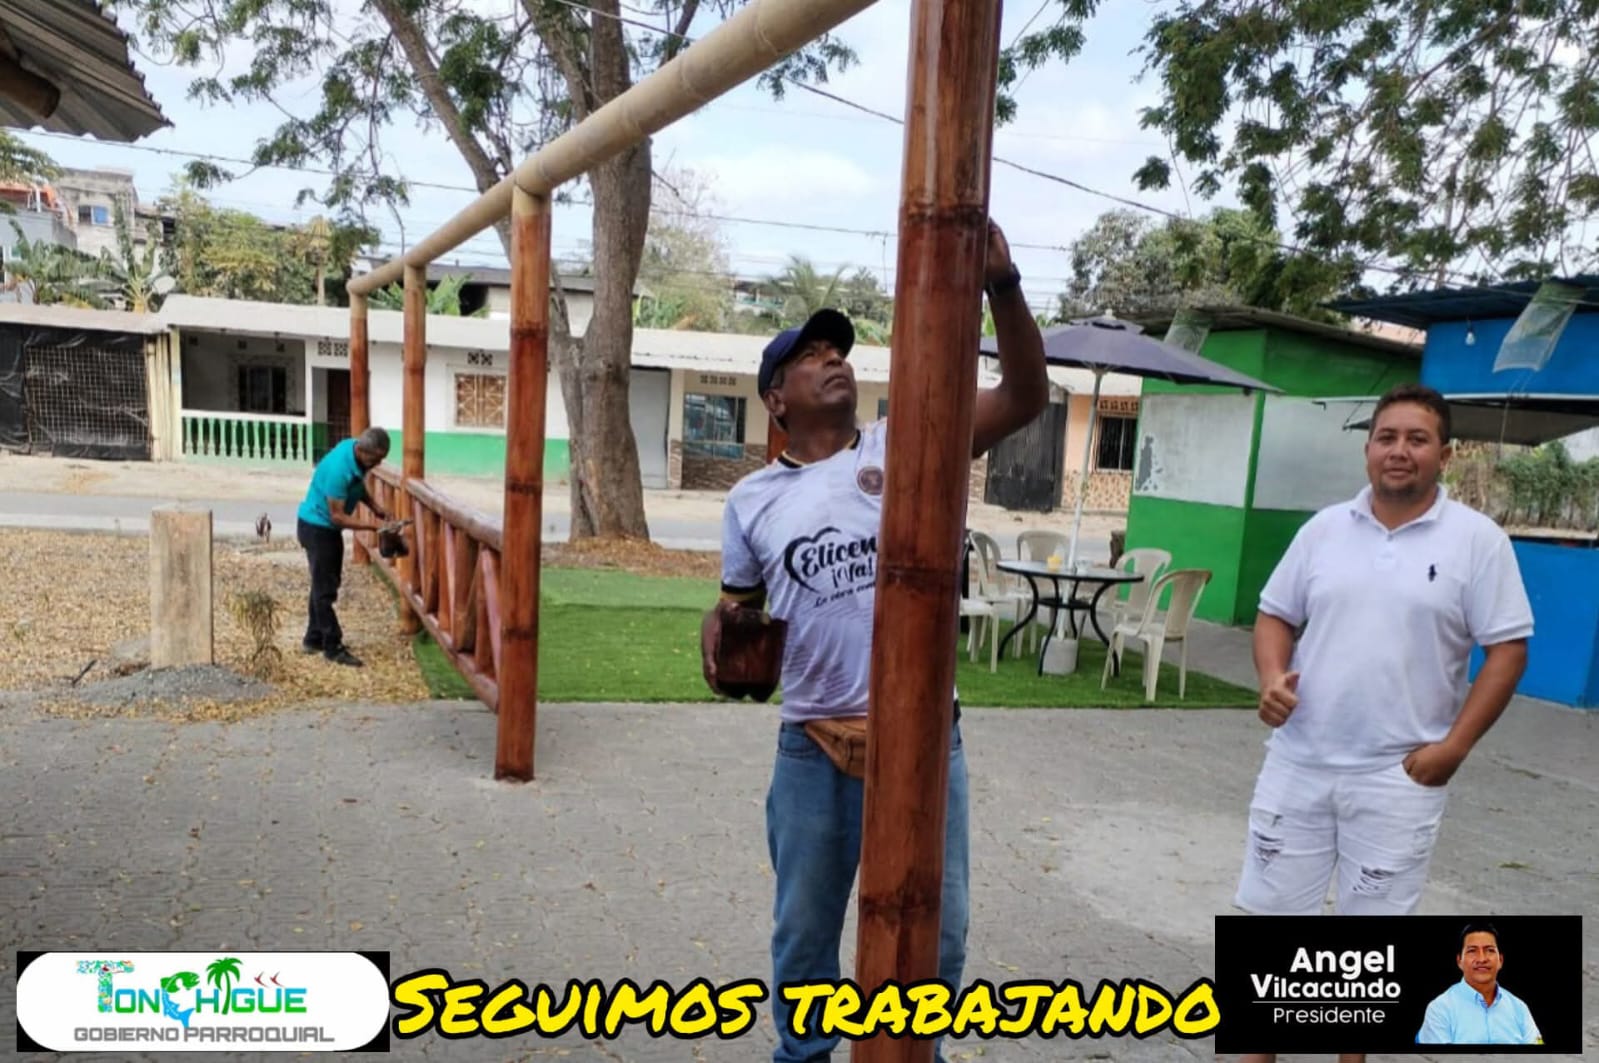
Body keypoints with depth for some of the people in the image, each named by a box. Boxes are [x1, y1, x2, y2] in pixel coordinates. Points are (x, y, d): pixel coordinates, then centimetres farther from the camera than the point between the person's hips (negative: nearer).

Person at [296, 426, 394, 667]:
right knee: (325, 588, -4)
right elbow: (337, 516, -29)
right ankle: (333, 647, 3)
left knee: (326, 584, 16)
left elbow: (358, 486, 12)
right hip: (317, 527, -9)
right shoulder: (339, 469, -33)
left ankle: (314, 639, 26)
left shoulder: (357, 453, -7)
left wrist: (376, 508, -1)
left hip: (329, 527, 9)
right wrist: (374, 526, -29)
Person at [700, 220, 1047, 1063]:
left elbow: (1026, 397, -11)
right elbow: (740, 601, 16)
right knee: (803, 928, 19)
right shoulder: (753, 499, 4)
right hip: (812, 746, 1)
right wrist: (720, 627, -8)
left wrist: (1001, 282, -24)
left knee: (935, 928, 14)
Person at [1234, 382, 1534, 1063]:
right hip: (1298, 761, 3)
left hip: (1400, 774, -3)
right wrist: (1272, 677, -11)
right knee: (1270, 908, 11)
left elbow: (1507, 649, -5)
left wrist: (1454, 745, -12)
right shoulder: (1325, 528, 4)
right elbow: (1276, 615, 9)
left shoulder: (1477, 540, -5)